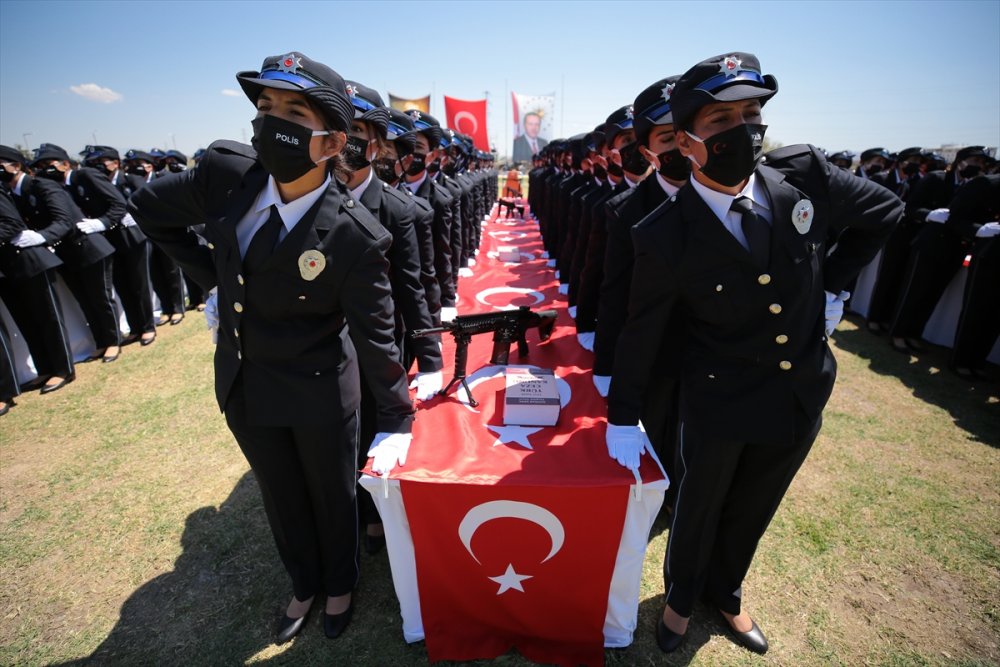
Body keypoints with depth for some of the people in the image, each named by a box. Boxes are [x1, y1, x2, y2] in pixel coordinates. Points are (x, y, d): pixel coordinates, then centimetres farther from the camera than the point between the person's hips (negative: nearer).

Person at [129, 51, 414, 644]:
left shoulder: (356, 236, -25)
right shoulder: (226, 171, -11)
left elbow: (376, 335, -17)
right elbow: (149, 209, 10)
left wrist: (396, 423, -13)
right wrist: (212, 275, 3)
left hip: (320, 393, -4)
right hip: (244, 384, 5)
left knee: (333, 498, 19)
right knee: (282, 498, 25)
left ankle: (340, 585, 51)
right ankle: (305, 585, 53)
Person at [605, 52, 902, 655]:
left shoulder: (804, 173, -10)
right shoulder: (666, 237, -21)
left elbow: (886, 211, 9)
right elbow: (642, 335, -13)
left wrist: (831, 283, 0)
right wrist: (623, 420, -7)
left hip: (802, 397, 4)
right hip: (720, 403, -4)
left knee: (751, 513, 24)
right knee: (700, 508, 18)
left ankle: (725, 593, 54)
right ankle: (682, 595, 50)